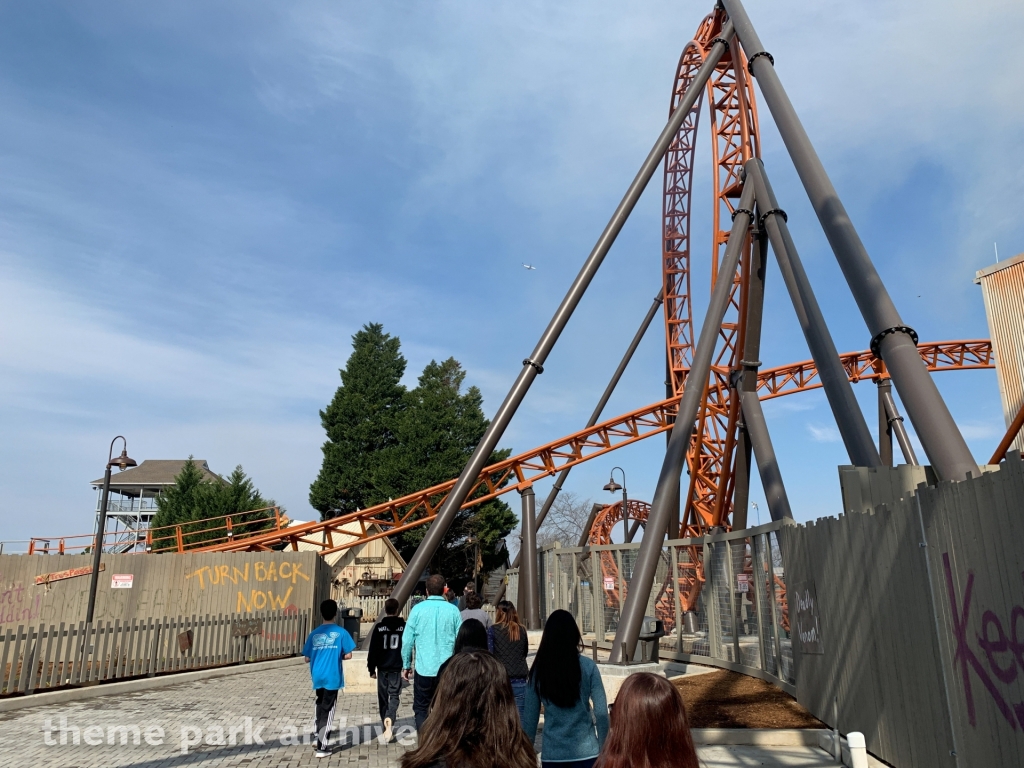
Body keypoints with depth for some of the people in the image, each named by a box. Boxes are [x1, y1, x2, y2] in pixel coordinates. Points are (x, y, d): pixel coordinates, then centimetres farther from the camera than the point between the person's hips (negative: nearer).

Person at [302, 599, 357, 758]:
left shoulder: (314, 633, 3)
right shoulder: (341, 633, -6)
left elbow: (307, 658, 6)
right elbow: (348, 655, -7)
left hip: (317, 676, 4)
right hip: (332, 677, -4)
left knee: (320, 705, 25)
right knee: (327, 710, 3)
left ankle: (317, 737, 26)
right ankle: (322, 747, 4)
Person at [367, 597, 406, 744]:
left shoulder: (379, 627, -4)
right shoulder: (403, 626, -3)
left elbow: (373, 650, -2)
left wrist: (371, 668, 7)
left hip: (382, 668, 0)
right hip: (397, 668, 0)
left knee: (383, 697, 13)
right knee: (394, 696, 3)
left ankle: (386, 725, 18)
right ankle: (389, 721, -22)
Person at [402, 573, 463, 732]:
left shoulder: (418, 609, -5)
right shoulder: (453, 610, -3)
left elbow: (407, 640, -3)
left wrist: (406, 665, 9)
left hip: (423, 669, -1)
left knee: (420, 709, 11)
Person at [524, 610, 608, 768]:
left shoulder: (538, 670, -3)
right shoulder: (588, 667, -6)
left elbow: (530, 717, 0)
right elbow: (601, 713, -6)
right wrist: (603, 749, 5)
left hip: (552, 753, 1)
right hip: (585, 751, -1)